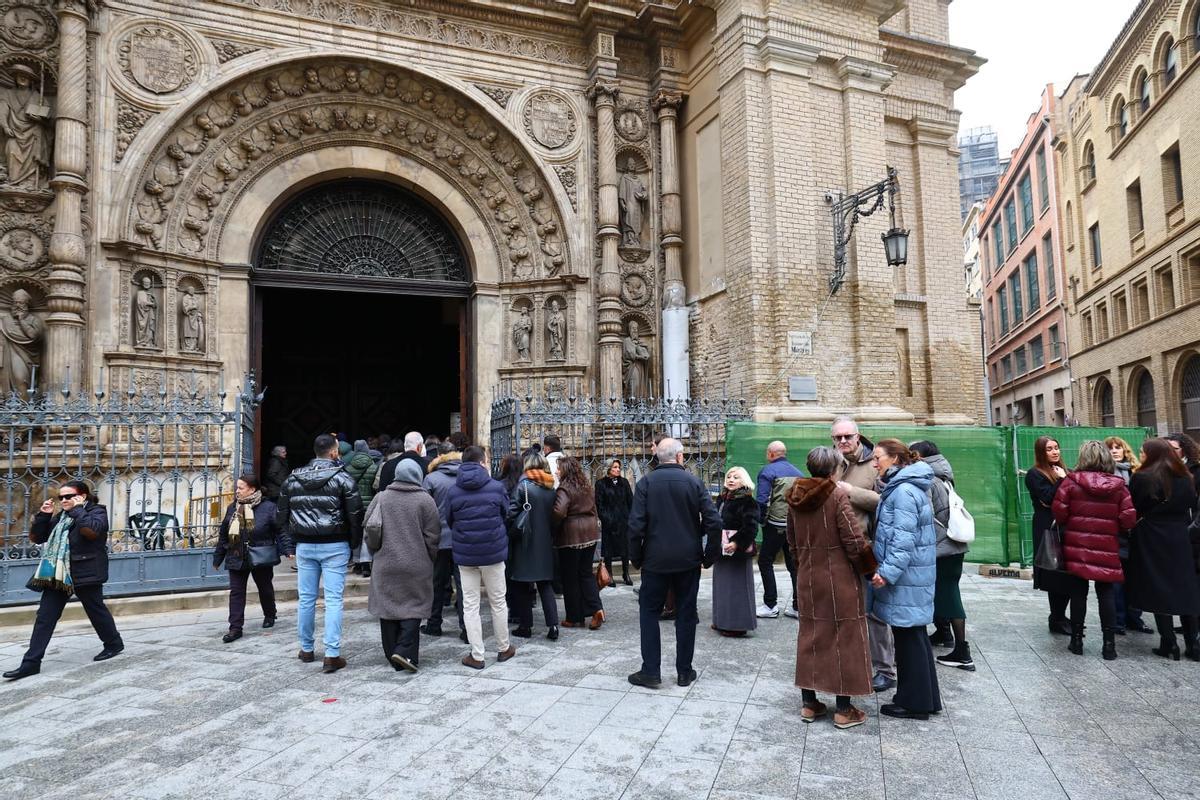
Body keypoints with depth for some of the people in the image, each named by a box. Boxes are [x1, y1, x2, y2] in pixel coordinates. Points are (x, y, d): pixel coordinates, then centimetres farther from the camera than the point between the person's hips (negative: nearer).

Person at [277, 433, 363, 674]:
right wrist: (354, 544, 1)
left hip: (304, 546, 4)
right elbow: (355, 515, -11)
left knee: (306, 598, 14)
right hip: (334, 546, -4)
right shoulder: (342, 479, -8)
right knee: (333, 600, -2)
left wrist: (295, 538, 18)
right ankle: (332, 655, -3)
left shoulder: (292, 479, 6)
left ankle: (306, 650, 25)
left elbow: (283, 515, 10)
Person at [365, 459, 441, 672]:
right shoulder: (425, 500, -6)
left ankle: (393, 655, 17)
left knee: (388, 608, 11)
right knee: (413, 607, 5)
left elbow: (369, 529, 0)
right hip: (416, 566, -2)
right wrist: (430, 560, 10)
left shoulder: (381, 498, 0)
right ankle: (405, 652, -8)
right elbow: (432, 536, -4)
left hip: (386, 565, 2)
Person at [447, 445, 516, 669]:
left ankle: (477, 655, 10)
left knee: (470, 605, 8)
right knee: (498, 602, 14)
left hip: (464, 555, 1)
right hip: (493, 552, -1)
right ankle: (503, 648, 26)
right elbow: (506, 516, 3)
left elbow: (449, 521, 6)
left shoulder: (453, 491, -5)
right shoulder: (496, 487, -9)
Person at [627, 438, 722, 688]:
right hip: (688, 559, 1)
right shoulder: (694, 482, -4)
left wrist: (636, 557, 1)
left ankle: (651, 672, 8)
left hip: (655, 559, -1)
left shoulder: (646, 483, -6)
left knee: (649, 611, 10)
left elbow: (636, 524, -11)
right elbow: (713, 521, -8)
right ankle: (684, 672, 17)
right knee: (686, 613, 11)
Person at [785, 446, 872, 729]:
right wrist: (865, 560, 0)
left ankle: (809, 703, 21)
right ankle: (843, 710, 13)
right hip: (839, 578, -6)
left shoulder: (795, 498, 3)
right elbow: (855, 541, -17)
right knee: (844, 638, 6)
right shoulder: (838, 495, -16)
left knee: (810, 636, 15)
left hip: (807, 578, 6)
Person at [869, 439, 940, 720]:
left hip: (906, 577, -10)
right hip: (912, 575, 10)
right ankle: (926, 697, 28)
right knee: (913, 635, 17)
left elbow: (904, 538, -23)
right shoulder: (899, 487, 14)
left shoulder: (904, 491, -18)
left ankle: (914, 702, 12)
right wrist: (887, 570, 17)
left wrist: (888, 572, -22)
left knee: (908, 636, 0)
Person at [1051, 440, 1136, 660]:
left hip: (1077, 546, -1)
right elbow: (1128, 518, -5)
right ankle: (1109, 643, 11)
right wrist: (1113, 530, 15)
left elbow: (1058, 511, -10)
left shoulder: (1071, 481, -8)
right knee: (1106, 593, 8)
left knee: (1079, 592, 8)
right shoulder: (1118, 485, -3)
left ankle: (1077, 639, 15)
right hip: (1106, 549, 1)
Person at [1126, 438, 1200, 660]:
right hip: (1180, 540, 5)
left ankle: (1169, 644, 5)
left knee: (1159, 591, 2)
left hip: (1151, 542, -5)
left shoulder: (1142, 478, -12)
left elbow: (1132, 510, -7)